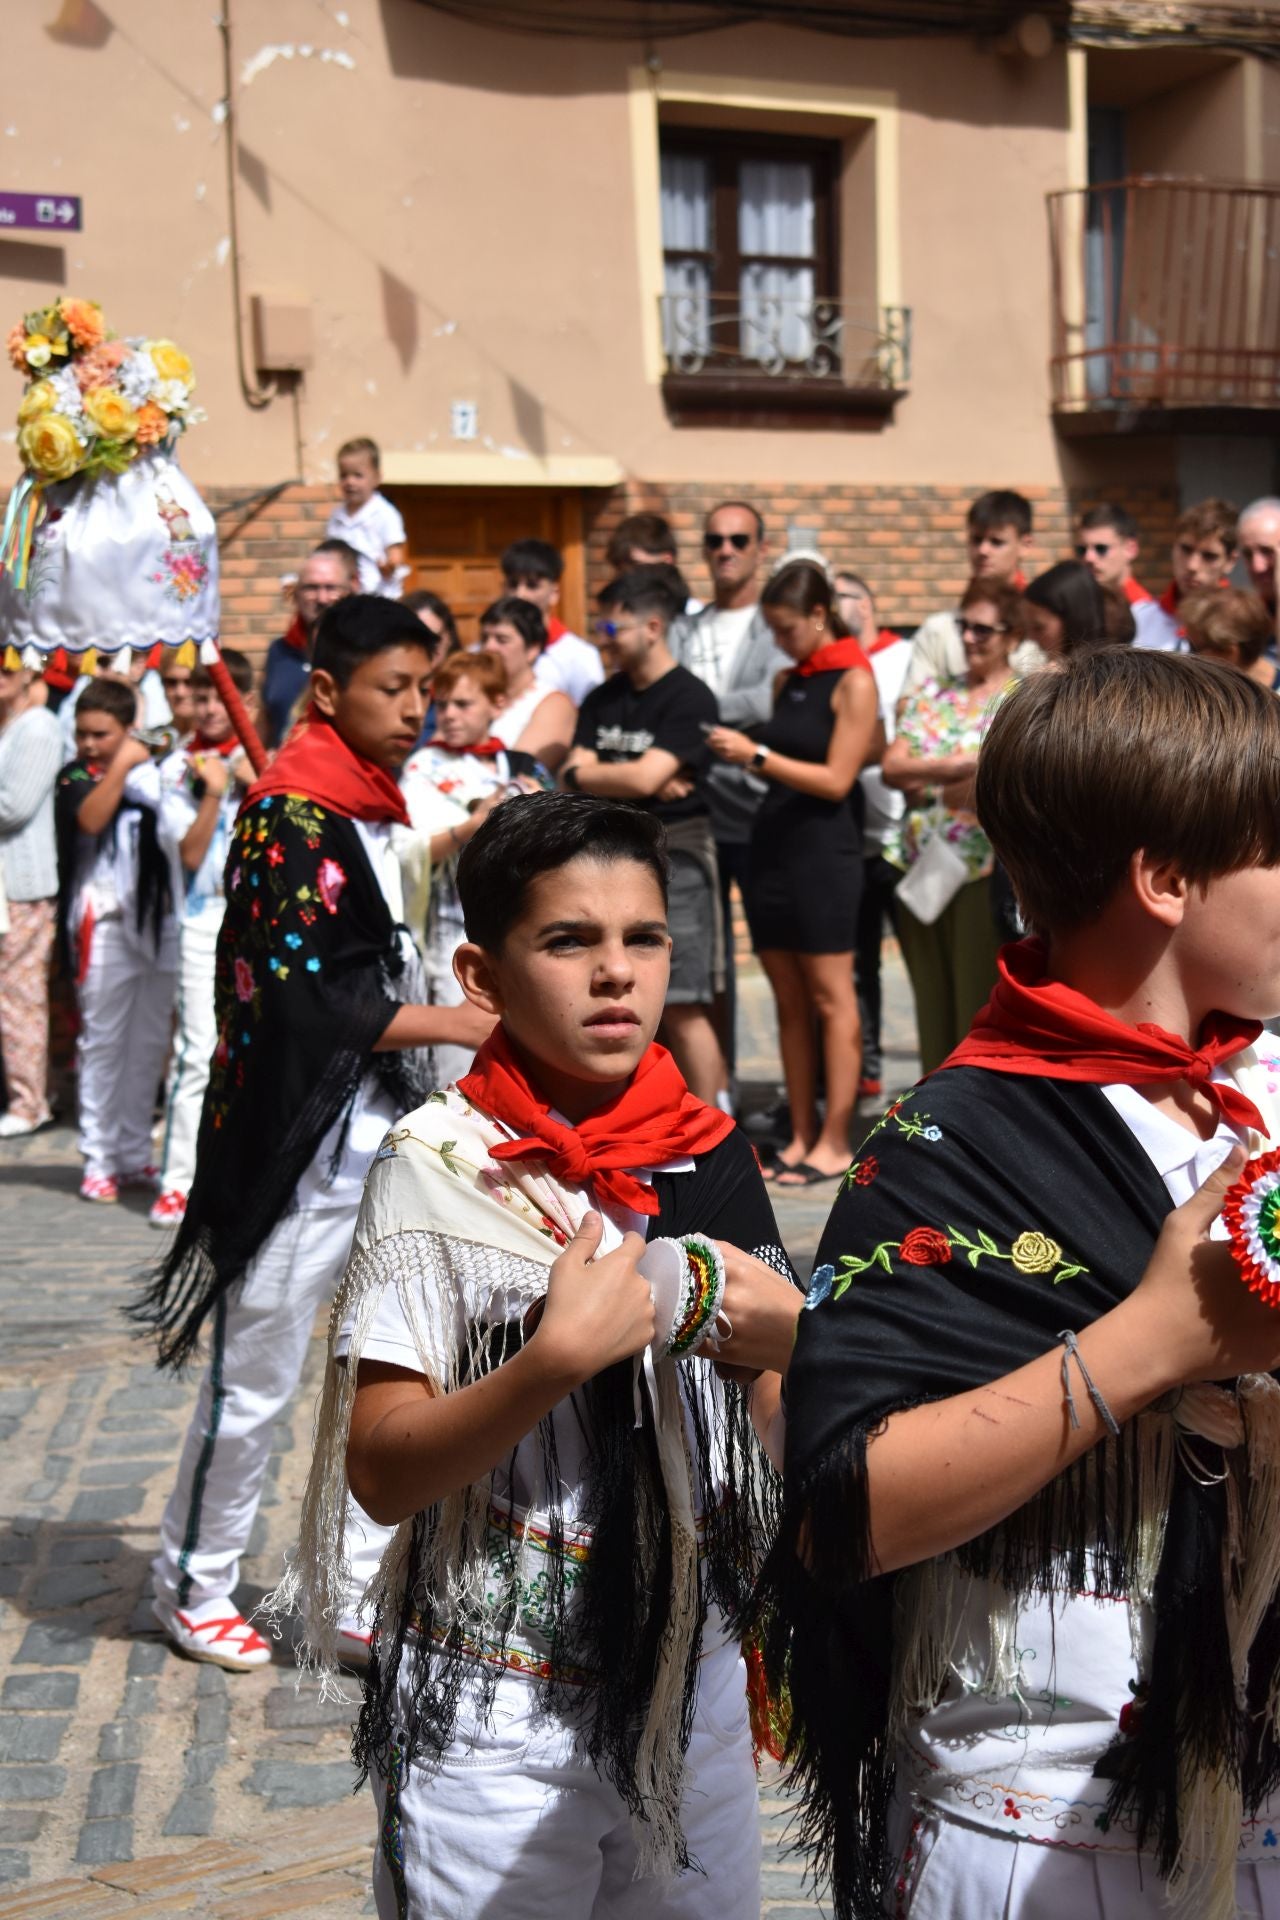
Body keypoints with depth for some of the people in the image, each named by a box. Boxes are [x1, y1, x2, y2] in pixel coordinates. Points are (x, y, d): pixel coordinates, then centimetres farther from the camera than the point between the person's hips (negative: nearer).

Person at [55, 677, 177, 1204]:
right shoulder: (74, 778, 2)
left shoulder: (156, 769, 12)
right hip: (105, 918, -4)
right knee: (103, 1041, -1)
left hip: (161, 916, 4)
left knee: (150, 1041, 8)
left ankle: (135, 1155, 18)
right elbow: (90, 819, -18)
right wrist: (121, 766, -17)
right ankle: (99, 1161, 4)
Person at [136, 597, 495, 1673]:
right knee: (256, 1381, 6)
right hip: (301, 1141, -8)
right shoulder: (291, 819, -16)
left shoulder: (375, 808, 11)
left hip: (385, 1131, 8)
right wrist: (460, 1025, -20)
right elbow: (305, 999, -23)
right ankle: (194, 1584, 25)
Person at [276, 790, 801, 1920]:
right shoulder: (440, 1168, -14)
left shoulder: (710, 1155, 0)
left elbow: (771, 1418, 9)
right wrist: (559, 1355, -28)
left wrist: (785, 1334, -12)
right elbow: (382, 1472, -17)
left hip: (695, 1673, 5)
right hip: (500, 1709, -4)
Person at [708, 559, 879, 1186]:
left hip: (823, 850, -7)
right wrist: (740, 756, 4)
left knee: (831, 999, -3)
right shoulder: (791, 681, 15)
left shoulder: (853, 680, -6)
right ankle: (801, 1138, 11)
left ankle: (833, 1144, 0)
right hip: (772, 844, 7)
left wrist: (757, 755, -15)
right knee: (789, 1002, 7)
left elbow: (836, 779, -12)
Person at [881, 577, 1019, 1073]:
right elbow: (891, 768, 3)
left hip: (985, 869, -5)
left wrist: (925, 782, -7)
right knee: (931, 1002, 9)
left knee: (981, 1001, -5)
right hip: (920, 865, 5)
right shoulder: (932, 696, 15)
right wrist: (959, 766, -11)